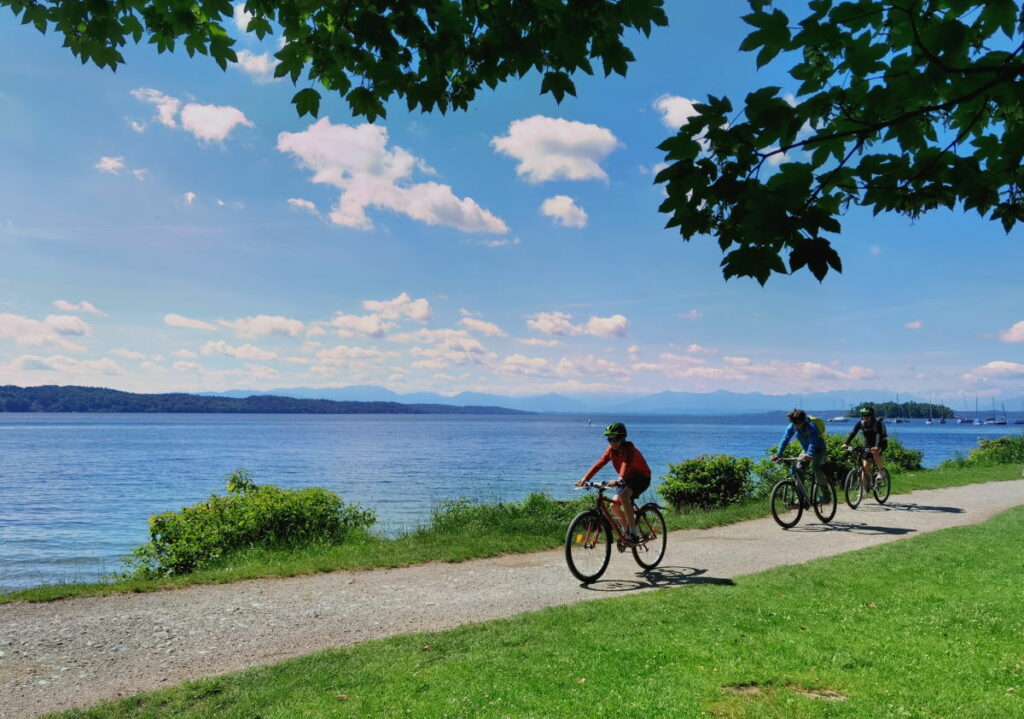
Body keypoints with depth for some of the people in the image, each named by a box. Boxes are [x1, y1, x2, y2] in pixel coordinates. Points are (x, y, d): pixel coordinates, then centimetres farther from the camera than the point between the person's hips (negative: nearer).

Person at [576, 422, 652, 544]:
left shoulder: (629, 449, -26)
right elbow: (599, 463, -15)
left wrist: (619, 480, -62)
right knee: (614, 505, -7)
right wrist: (585, 478, -27)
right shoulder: (611, 450, -6)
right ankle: (627, 531, 14)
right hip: (628, 479, 8)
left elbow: (626, 465, -44)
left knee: (623, 495, -32)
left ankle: (633, 532, -26)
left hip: (642, 478, -7)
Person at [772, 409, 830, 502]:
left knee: (815, 467, -28)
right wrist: (778, 455, -32)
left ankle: (826, 495, -17)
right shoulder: (791, 427, -17)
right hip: (806, 450, 5)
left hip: (818, 449, -5)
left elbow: (813, 442, -46)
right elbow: (785, 440, -20)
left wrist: (809, 455, -63)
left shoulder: (811, 427, -33)